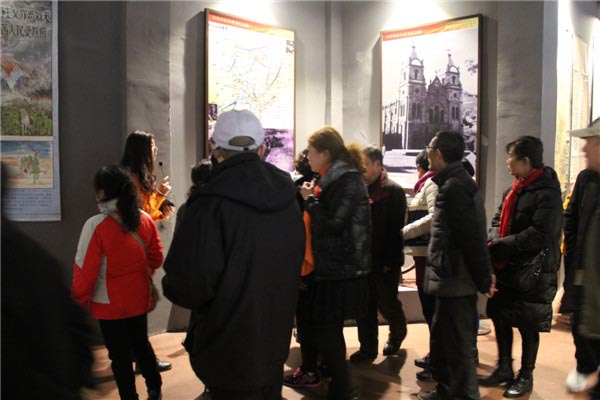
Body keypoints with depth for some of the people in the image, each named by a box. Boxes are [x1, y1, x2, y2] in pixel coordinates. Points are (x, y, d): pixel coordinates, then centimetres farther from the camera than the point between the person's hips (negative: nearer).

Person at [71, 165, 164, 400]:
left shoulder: (96, 225, -21)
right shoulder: (144, 219, -6)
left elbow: (85, 270, -17)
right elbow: (156, 256, 5)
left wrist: (79, 302, -3)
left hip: (110, 304, -5)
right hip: (139, 299, 5)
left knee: (119, 355, 11)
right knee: (141, 344, 24)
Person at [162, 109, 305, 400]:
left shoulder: (211, 203, -24)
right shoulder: (287, 196, -2)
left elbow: (189, 286, -27)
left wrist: (172, 287, -5)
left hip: (230, 355, -6)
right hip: (276, 343, 6)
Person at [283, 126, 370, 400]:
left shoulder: (349, 180, -16)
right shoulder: (329, 180, 12)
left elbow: (333, 223, -23)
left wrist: (310, 199, -13)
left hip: (341, 269, -9)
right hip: (324, 264, 9)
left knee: (327, 329, -1)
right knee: (309, 319, 19)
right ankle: (308, 370, 41)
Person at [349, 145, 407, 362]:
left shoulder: (393, 191, -10)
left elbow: (397, 228, -14)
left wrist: (391, 260, -17)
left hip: (385, 261, -5)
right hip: (364, 258, 5)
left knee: (387, 303, 7)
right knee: (365, 305, 9)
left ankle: (397, 332, 36)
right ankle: (367, 347, 21)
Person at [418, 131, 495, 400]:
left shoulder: (453, 186, -18)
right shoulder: (459, 182, 14)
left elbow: (471, 237, -21)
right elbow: (471, 235, 15)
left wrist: (484, 279, -15)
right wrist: (484, 275, 16)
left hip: (456, 280, -10)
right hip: (452, 278, 10)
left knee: (458, 343, 2)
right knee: (442, 336, 21)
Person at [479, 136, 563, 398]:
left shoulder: (547, 193, -17)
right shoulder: (514, 190, 10)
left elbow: (540, 235, -25)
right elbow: (498, 219, 13)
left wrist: (500, 246, -19)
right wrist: (495, 241, -8)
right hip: (506, 269, 8)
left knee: (528, 326, 7)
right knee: (500, 318, 16)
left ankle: (526, 377, 26)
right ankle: (504, 369, 34)